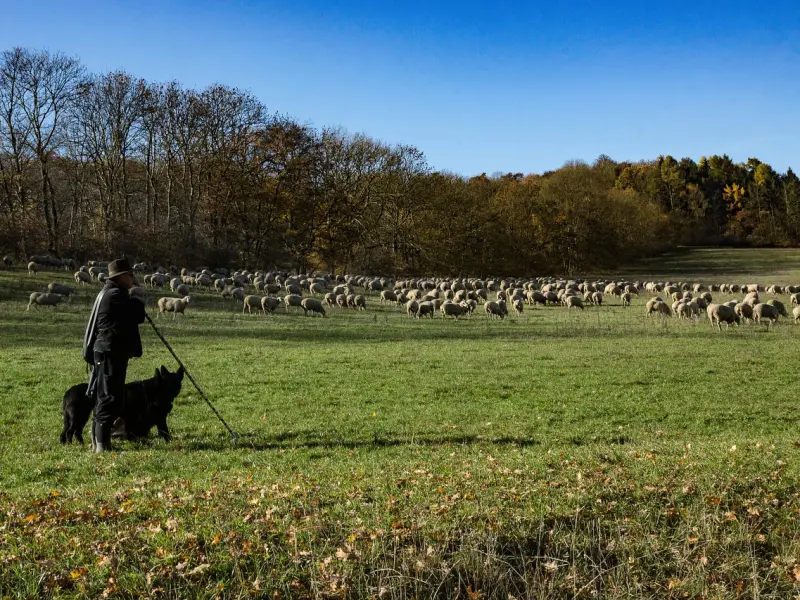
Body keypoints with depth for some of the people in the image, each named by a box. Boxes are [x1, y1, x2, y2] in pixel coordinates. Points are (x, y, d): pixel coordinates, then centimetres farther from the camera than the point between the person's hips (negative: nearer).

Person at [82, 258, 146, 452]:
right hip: (111, 352, -11)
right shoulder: (115, 295, -14)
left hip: (110, 352, 11)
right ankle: (102, 445, -7)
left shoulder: (109, 294, 19)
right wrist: (138, 300, 3)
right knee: (110, 398, -9)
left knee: (105, 397, 14)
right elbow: (138, 316, -14)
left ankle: (98, 442, 20)